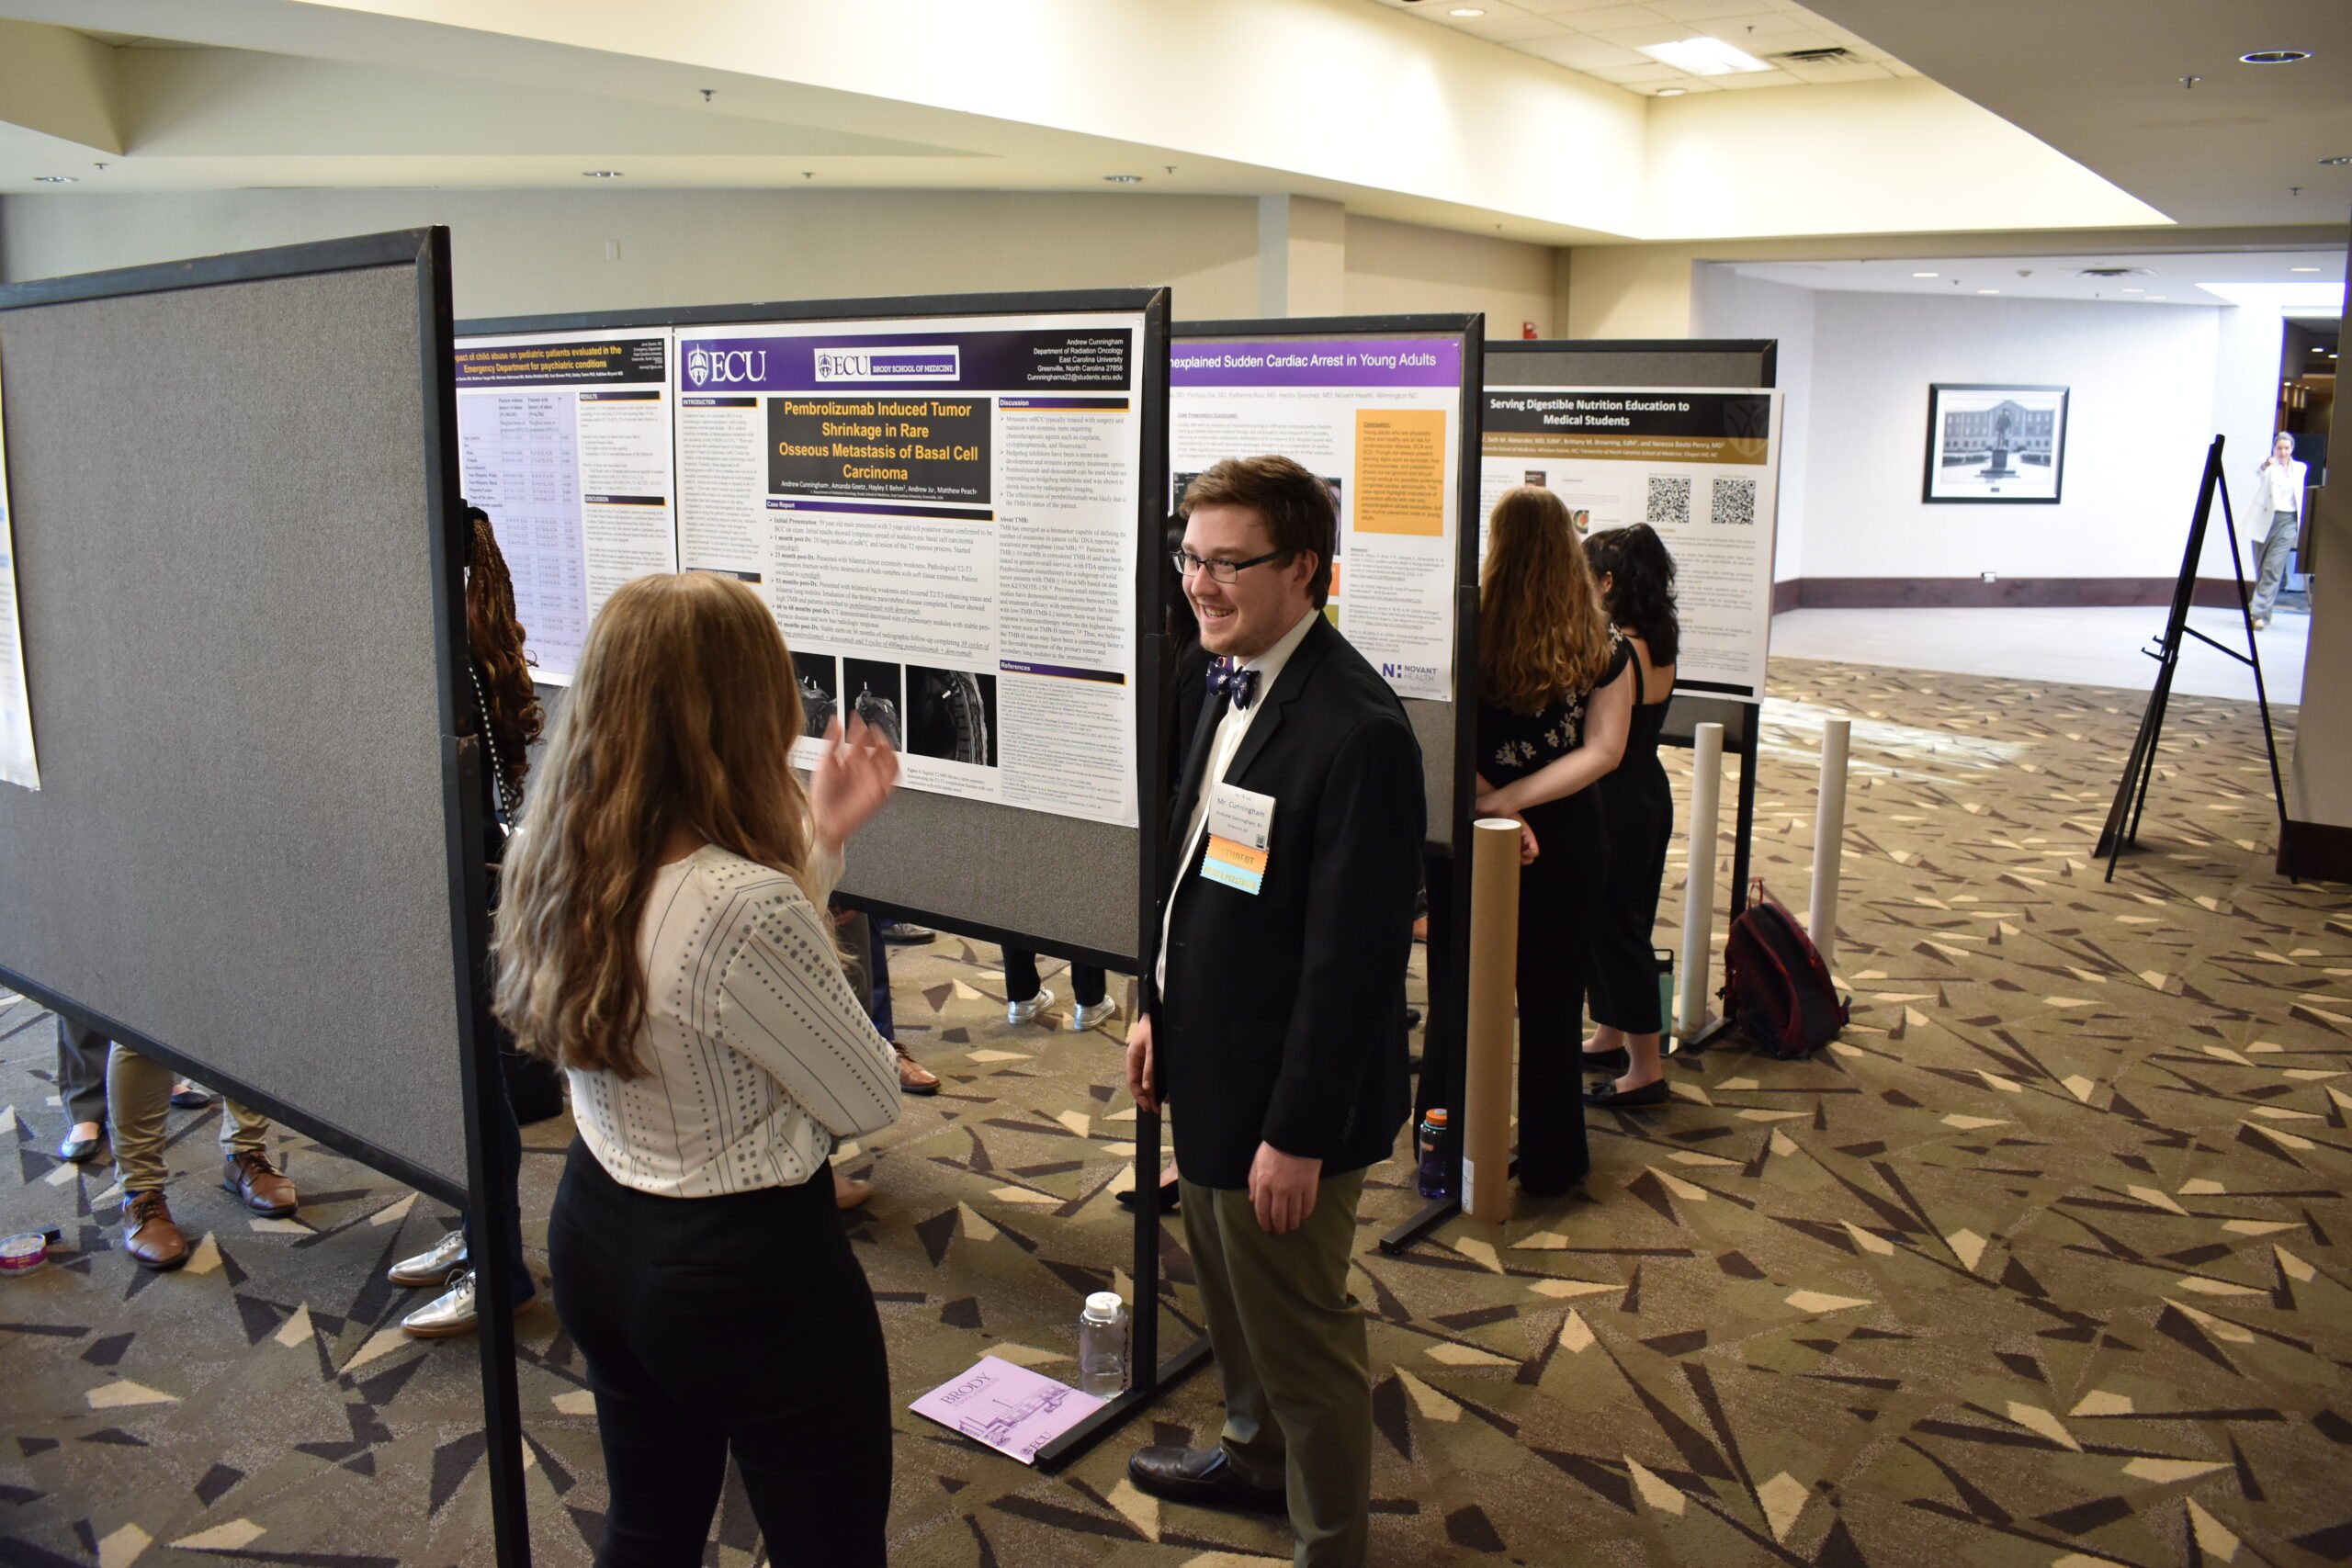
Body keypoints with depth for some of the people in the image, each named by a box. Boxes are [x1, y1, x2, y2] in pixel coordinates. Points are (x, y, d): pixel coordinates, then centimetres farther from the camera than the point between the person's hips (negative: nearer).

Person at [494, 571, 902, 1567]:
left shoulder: (552, 861, -7)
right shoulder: (746, 906, -32)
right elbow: (869, 1103, -16)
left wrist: (817, 838, 7)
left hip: (595, 1236, 8)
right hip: (751, 1271, -8)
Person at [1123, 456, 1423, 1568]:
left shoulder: (1354, 731, -27)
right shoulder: (1234, 683, 3)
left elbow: (1353, 957, -26)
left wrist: (1297, 1135, -22)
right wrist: (1160, 1007, 15)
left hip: (1287, 1098, -9)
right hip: (1213, 1063, 9)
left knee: (1298, 1329, 10)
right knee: (1229, 1289, 27)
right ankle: (1257, 1454, 52)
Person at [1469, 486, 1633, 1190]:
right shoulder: (1602, 647, -6)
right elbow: (1603, 751, -11)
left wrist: (1492, 805, -11)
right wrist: (1514, 800, -16)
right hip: (1569, 840, 1)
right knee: (1553, 1001, 13)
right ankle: (1550, 1160, 24)